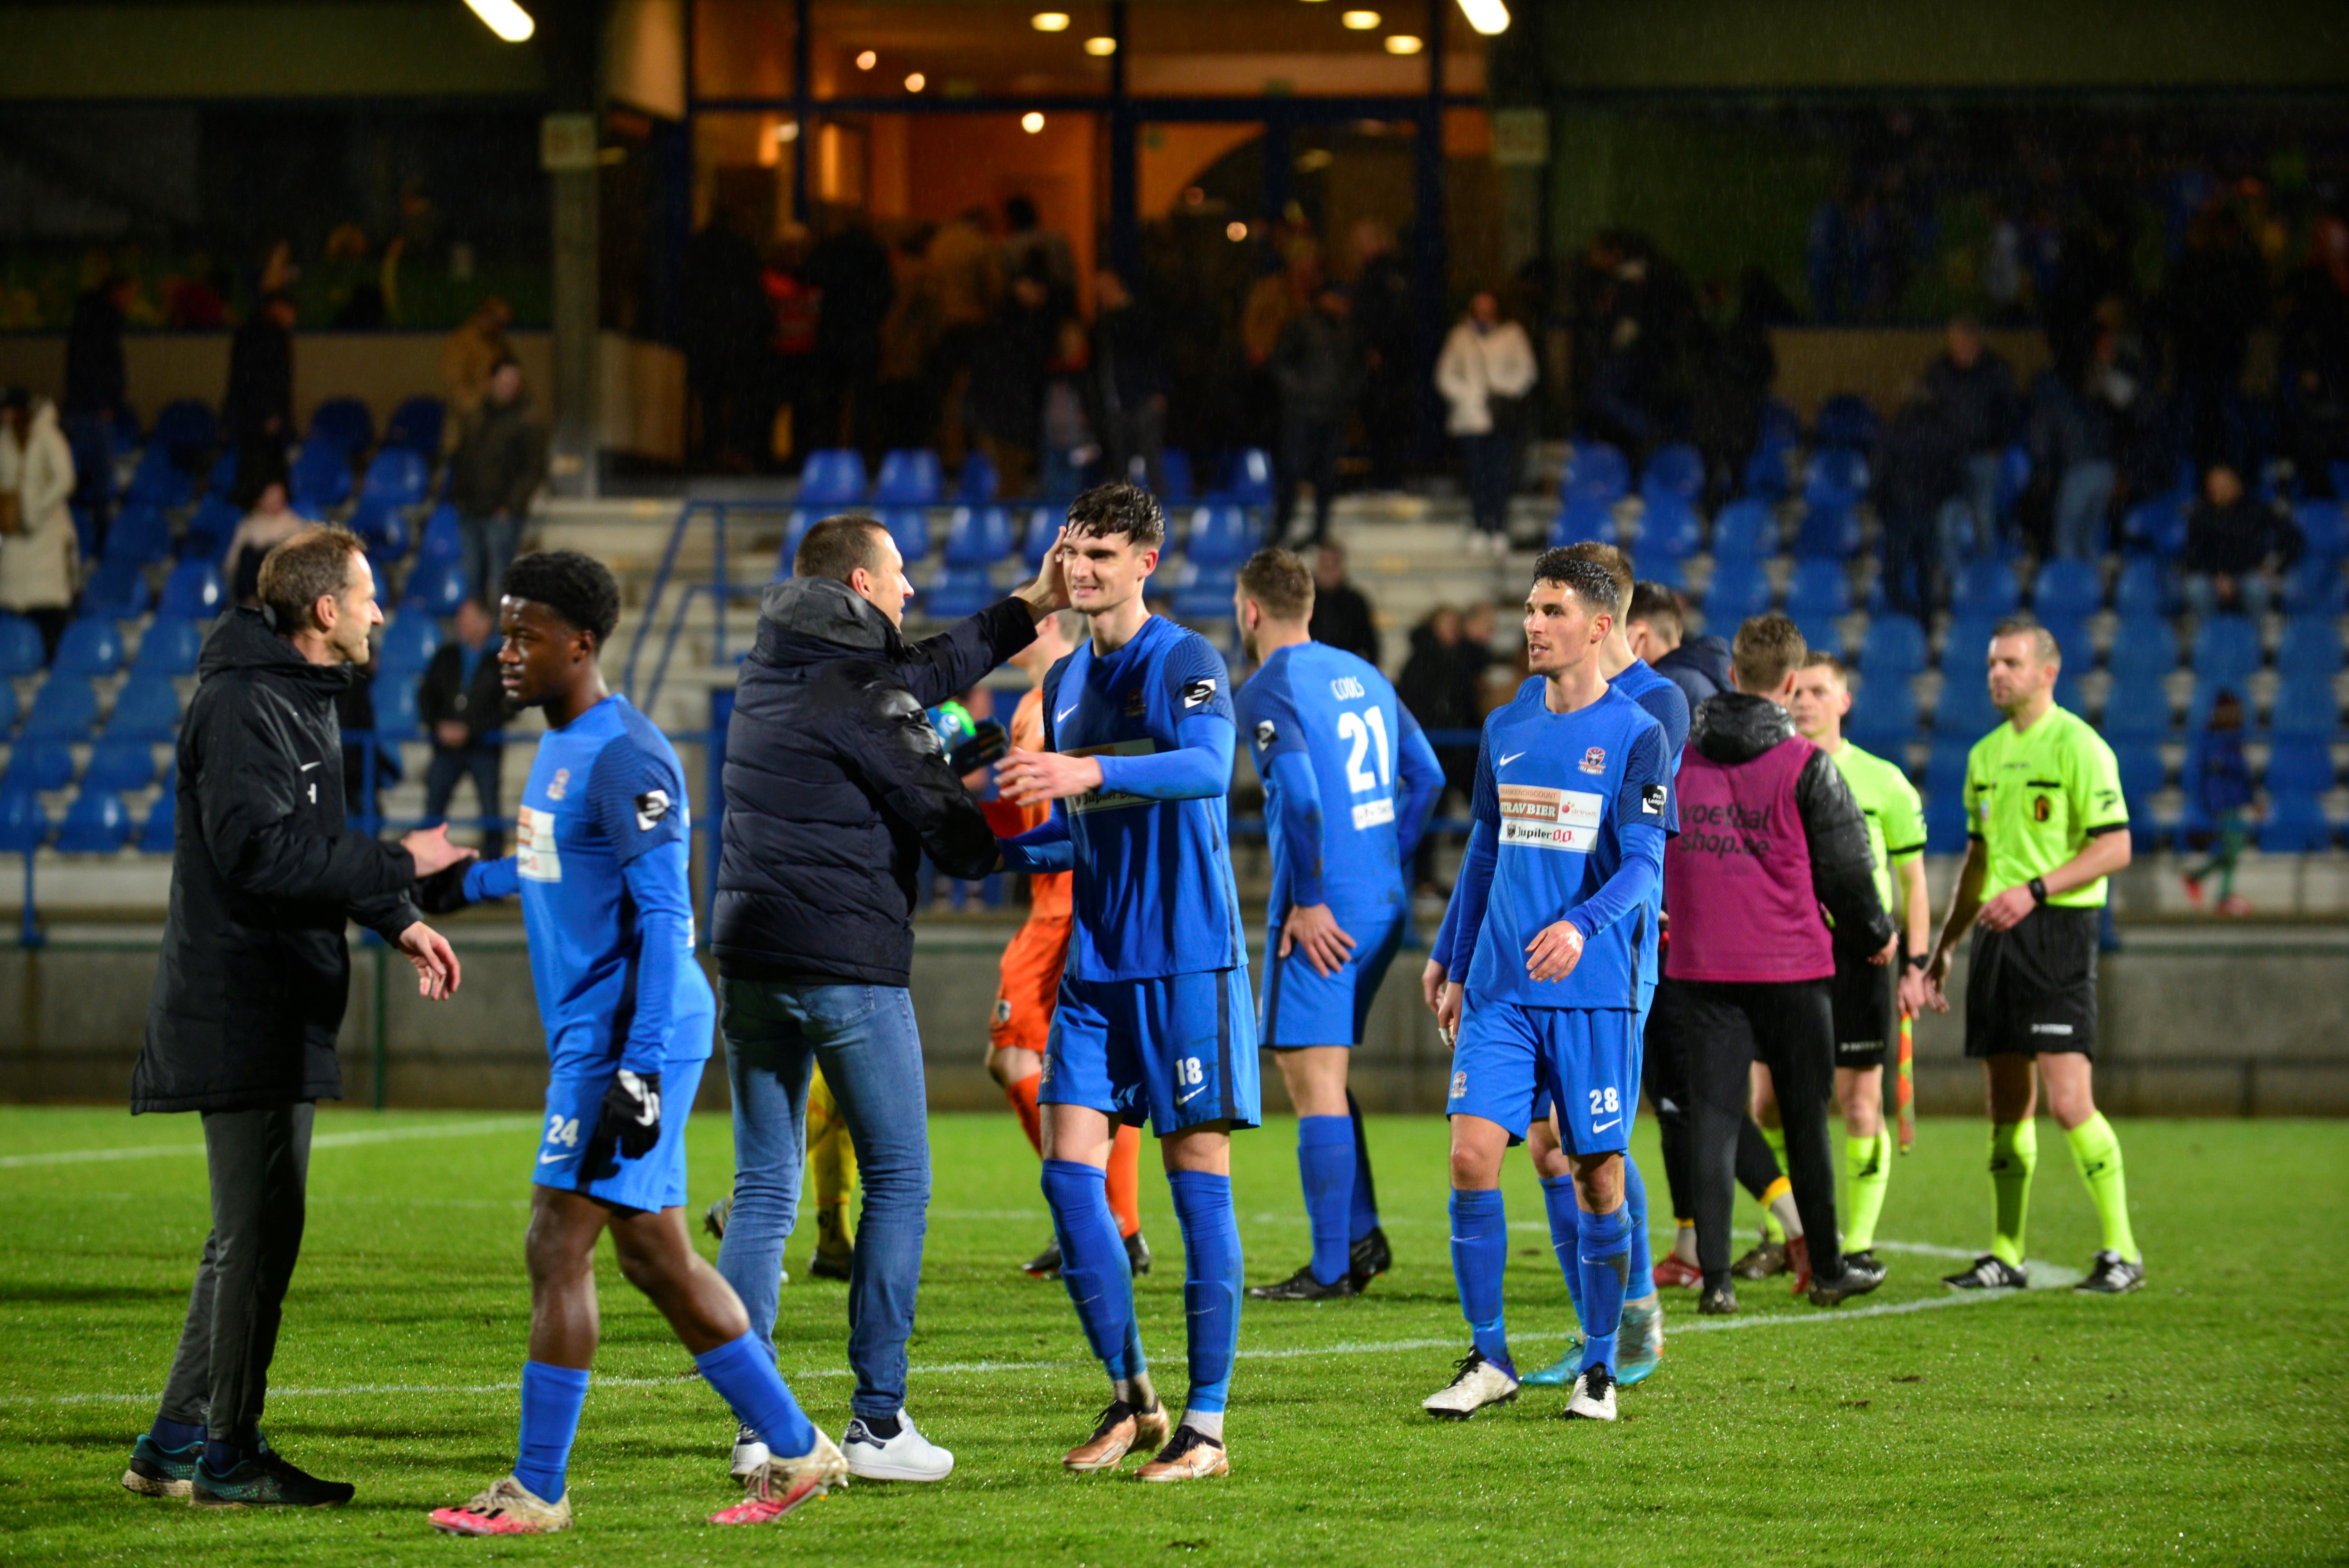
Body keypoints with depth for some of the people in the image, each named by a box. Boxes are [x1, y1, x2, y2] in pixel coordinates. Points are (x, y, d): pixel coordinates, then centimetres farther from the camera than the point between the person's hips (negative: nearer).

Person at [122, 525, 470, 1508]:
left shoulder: (300, 698, 18)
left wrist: (396, 923, 15)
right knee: (260, 1232, -8)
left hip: (283, 1011, 11)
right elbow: (261, 853, -24)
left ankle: (179, 1442, 19)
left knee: (251, 1233, 13)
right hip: (244, 1012, -11)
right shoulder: (243, 704, -16)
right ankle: (227, 1459, -3)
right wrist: (400, 866, -19)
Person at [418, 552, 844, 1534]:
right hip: (589, 1038, 10)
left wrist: (636, 1069, -24)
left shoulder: (623, 758, -16)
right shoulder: (560, 746, 14)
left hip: (627, 1038, -10)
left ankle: (536, 1491, -1)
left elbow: (662, 918, -20)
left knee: (558, 1250, -7)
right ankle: (797, 1452, 17)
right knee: (654, 1257, 11)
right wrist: (467, 885, 43)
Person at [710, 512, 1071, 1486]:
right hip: (849, 964, -7)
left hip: (750, 958, 7)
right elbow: (950, 829, -7)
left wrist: (1030, 610, 30)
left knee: (763, 1193, 8)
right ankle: (877, 1422, 0)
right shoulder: (861, 694, -11)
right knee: (897, 1182, 3)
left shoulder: (774, 669, 13)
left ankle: (759, 1425, 4)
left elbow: (926, 672, 26)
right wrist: (996, 846, 16)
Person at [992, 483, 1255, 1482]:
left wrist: (1091, 773, -41)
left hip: (1186, 957, -7)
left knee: (1197, 1170, -4)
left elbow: (1208, 767, -28)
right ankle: (1129, 1398, 10)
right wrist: (1002, 843, 4)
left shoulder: (1184, 662, -7)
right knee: (1069, 1165, -1)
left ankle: (1206, 1422, 1)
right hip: (1095, 962, 7)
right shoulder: (1066, 682, 15)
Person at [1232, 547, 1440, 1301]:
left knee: (1315, 1081, -5)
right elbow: (1425, 776, 18)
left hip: (1324, 916, -8)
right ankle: (1362, 1234, 15)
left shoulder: (1269, 691, -9)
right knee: (1314, 1068, 19)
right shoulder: (1362, 675, 16)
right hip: (1384, 902, 8)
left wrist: (1309, 901, -17)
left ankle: (1331, 1268, -5)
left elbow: (1299, 796, -23)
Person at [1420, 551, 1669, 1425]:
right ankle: (1487, 1359, 1)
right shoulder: (1506, 729, 12)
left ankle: (1599, 1366, 13)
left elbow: (1643, 864, -13)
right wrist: (1457, 972, 19)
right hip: (1500, 991, 4)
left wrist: (1580, 927, -31)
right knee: (1472, 1156, -8)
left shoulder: (1637, 737, -3)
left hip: (1595, 992, -4)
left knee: (1599, 1177, 0)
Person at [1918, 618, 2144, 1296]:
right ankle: (2006, 1255, 13)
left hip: (2057, 933, -7)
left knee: (2069, 1102, -13)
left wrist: (2035, 890, -21)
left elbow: (2115, 847, -13)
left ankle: (2121, 1252, -4)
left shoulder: (2078, 747, -7)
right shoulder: (1986, 754, 16)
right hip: (1996, 936, 7)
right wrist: (1941, 951, 23)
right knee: (2007, 1105, 8)